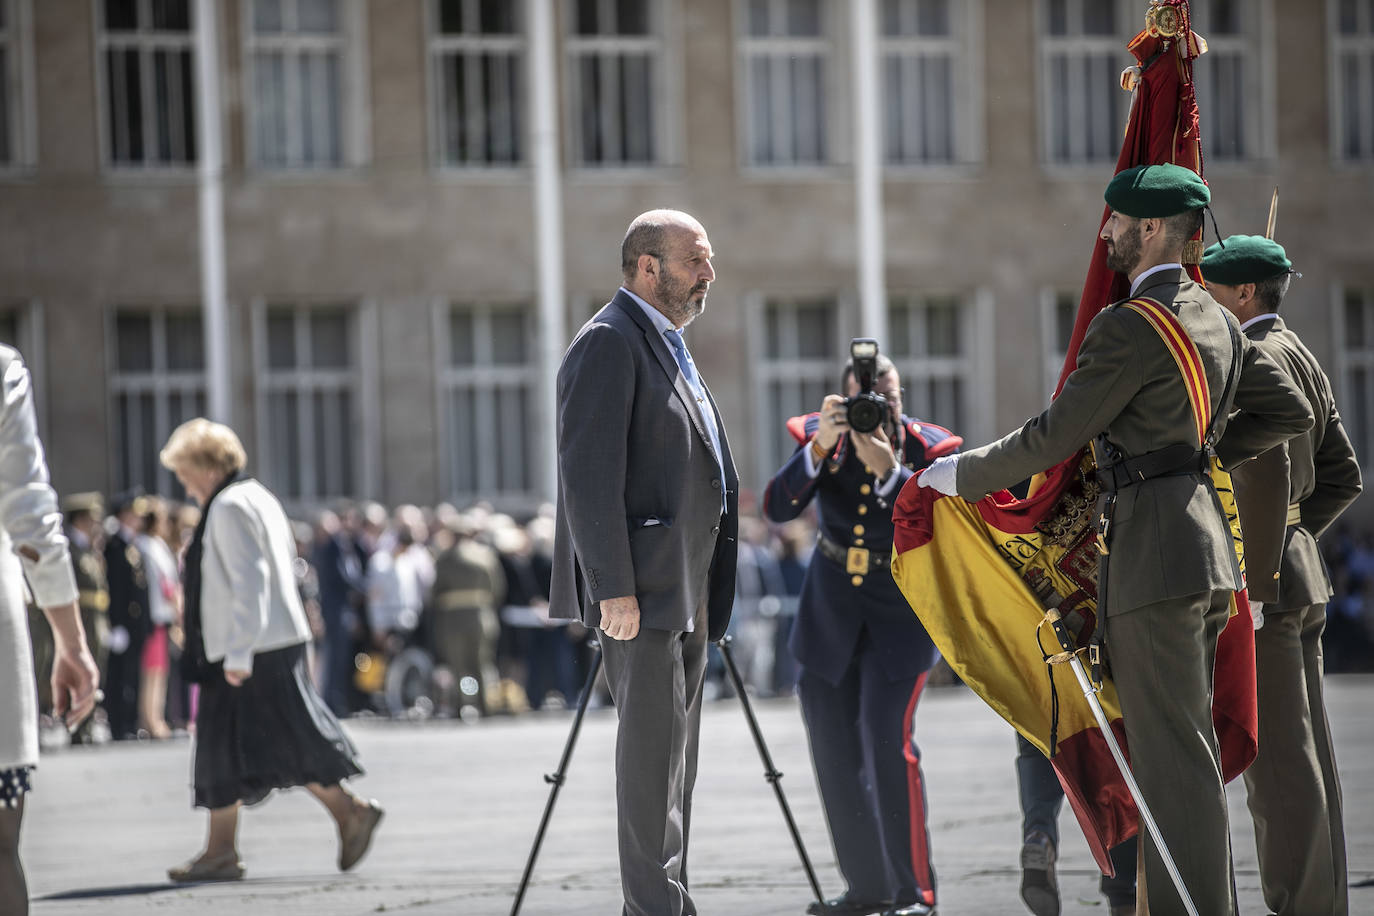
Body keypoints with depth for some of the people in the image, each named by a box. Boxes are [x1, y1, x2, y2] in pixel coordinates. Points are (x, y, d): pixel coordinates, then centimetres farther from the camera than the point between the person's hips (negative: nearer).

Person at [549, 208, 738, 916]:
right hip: (641, 588, -10)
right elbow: (589, 475, -18)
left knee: (675, 750, 12)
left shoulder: (669, 348, 21)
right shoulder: (608, 343, -10)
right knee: (652, 746, -11)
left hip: (687, 590, 10)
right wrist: (613, 588, -23)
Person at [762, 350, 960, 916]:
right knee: (833, 745, 6)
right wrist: (820, 447, -34)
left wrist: (889, 471, -37)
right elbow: (778, 508, -21)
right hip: (831, 603, 4)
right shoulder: (818, 436, -8)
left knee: (887, 736, -18)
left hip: (902, 604, -4)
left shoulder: (928, 448, -13)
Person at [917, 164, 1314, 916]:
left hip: (1153, 549, -10)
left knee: (1171, 751, -8)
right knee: (1187, 743, 14)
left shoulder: (1130, 327, -15)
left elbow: (1055, 437, -12)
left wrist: (961, 475, 0)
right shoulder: (1215, 320, 14)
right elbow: (1289, 413, 20)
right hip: (1203, 543, 10)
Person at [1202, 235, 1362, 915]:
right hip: (1297, 572, 10)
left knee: (1278, 759, -8)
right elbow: (1342, 476, 21)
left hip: (1261, 582, -10)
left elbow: (1265, 475, -21)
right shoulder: (1300, 360, 18)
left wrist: (1252, 578, -21)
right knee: (1303, 756, 10)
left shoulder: (1259, 359, -13)